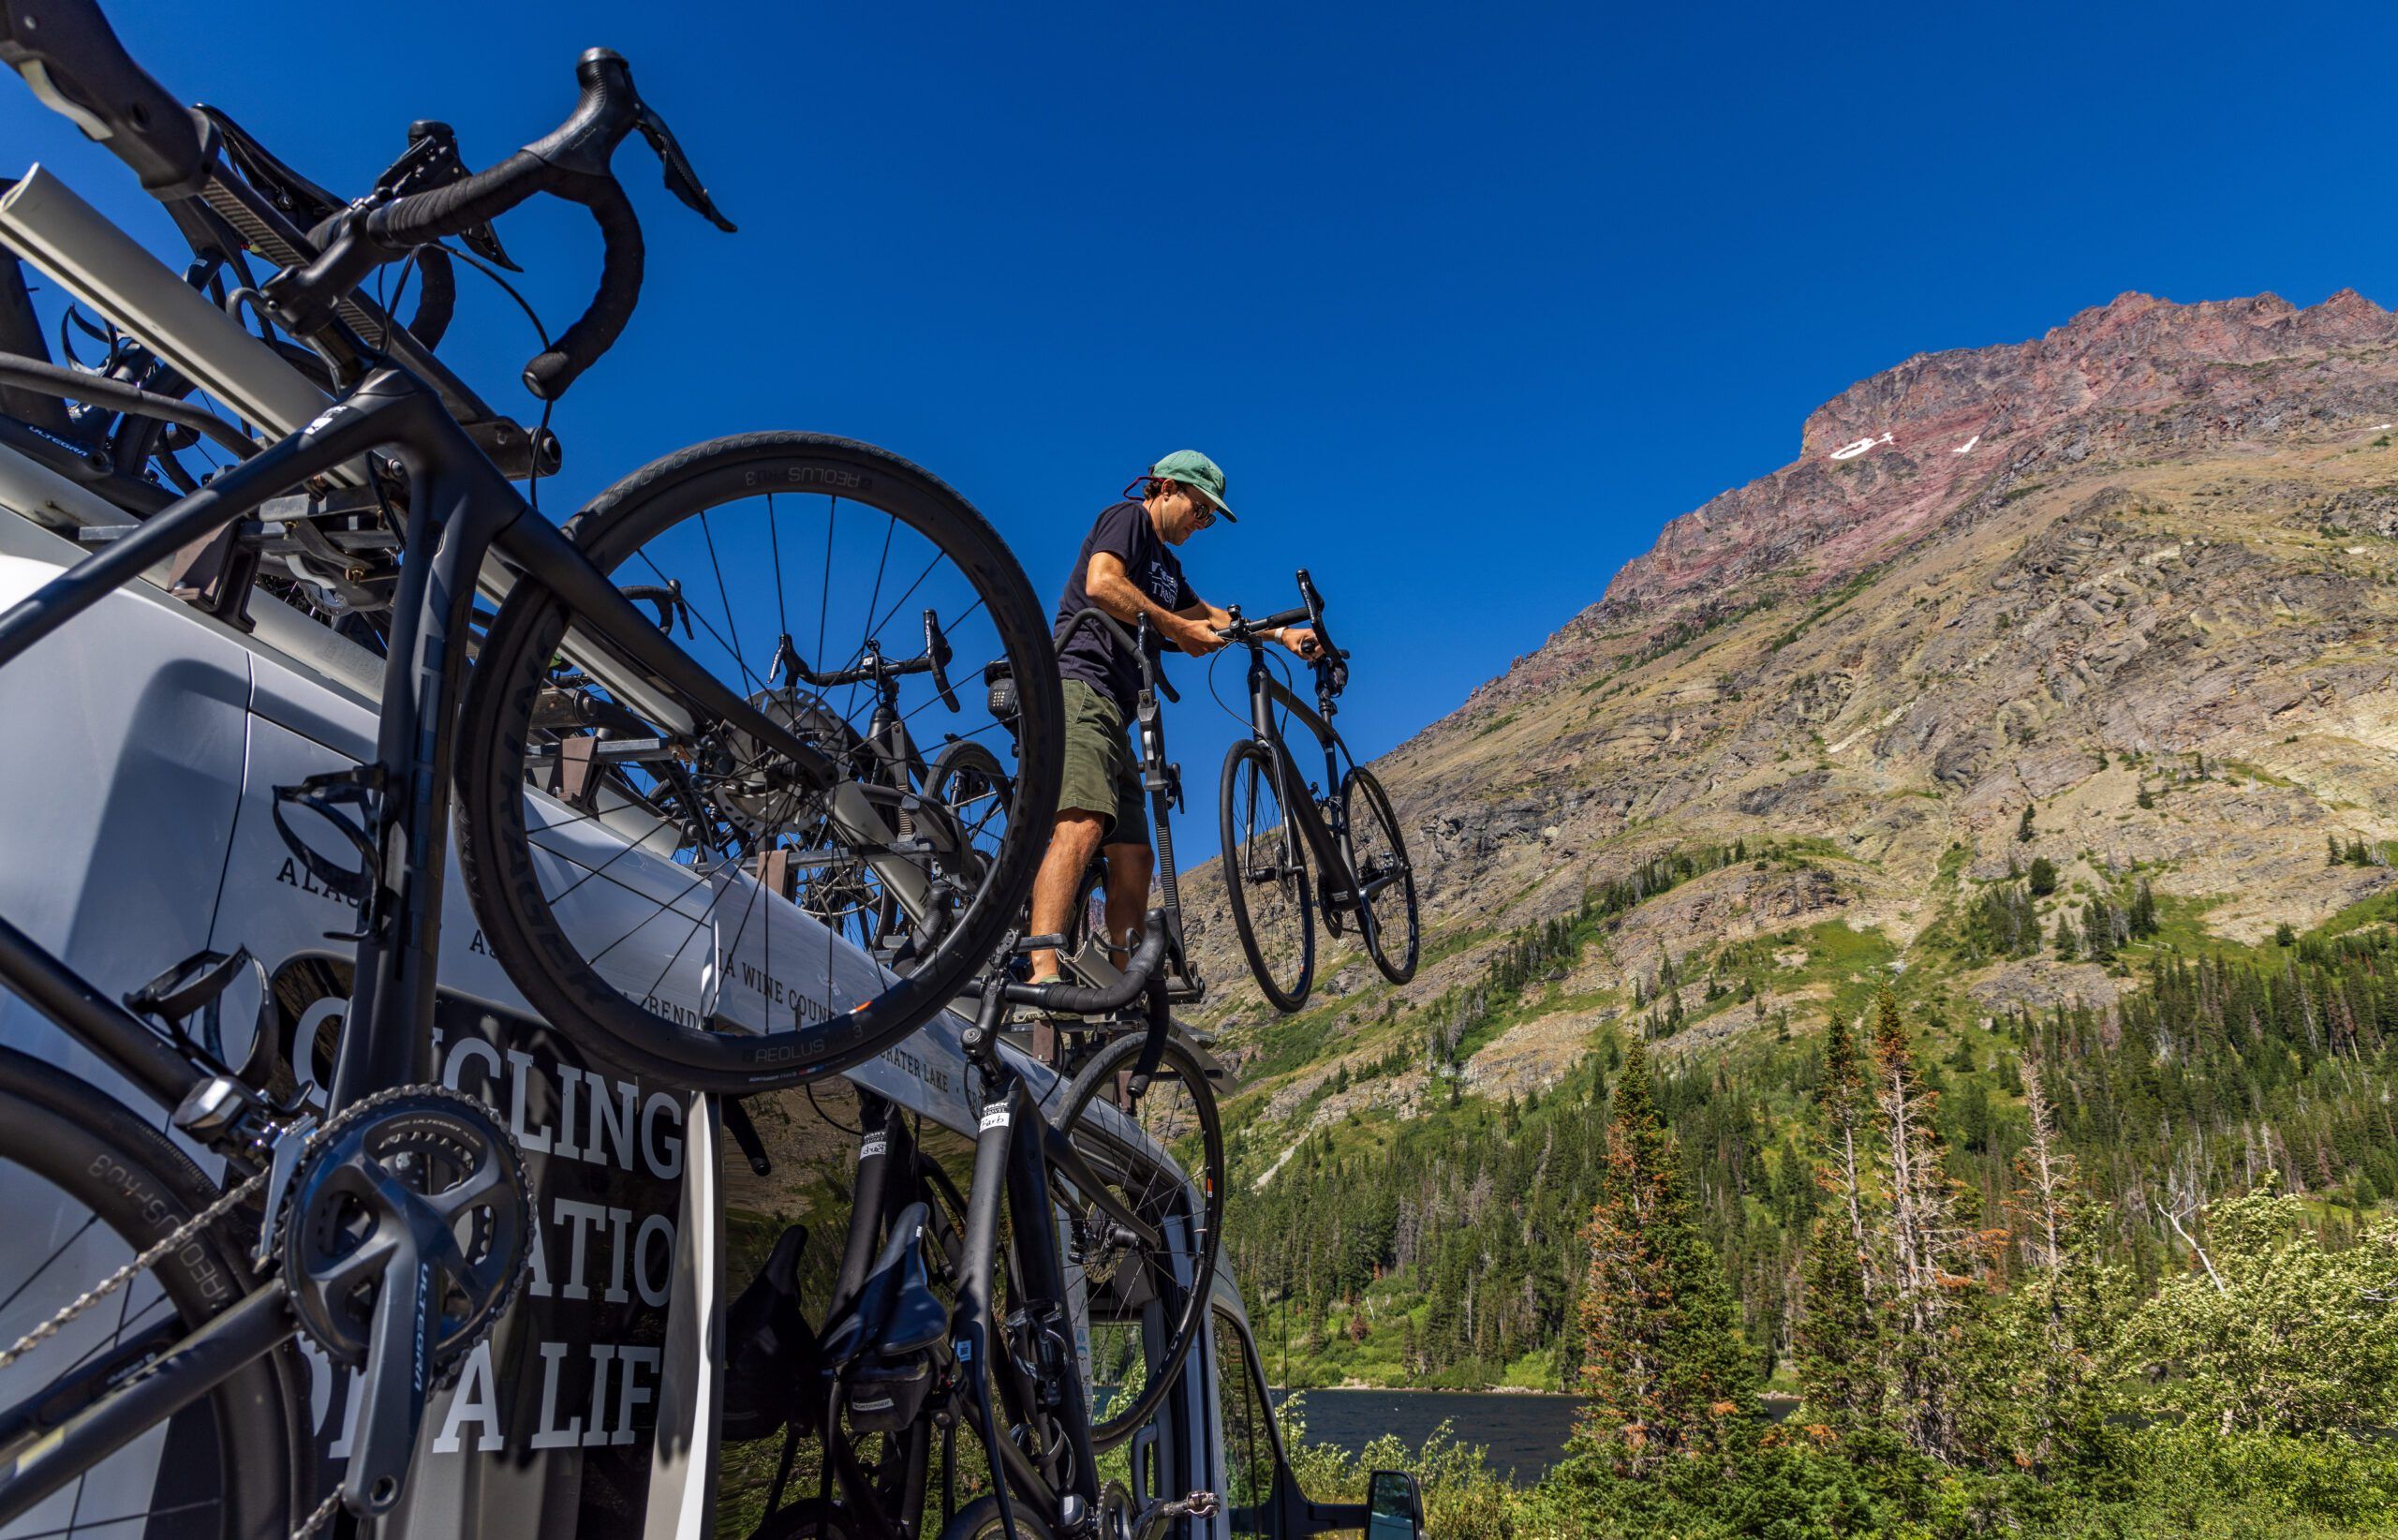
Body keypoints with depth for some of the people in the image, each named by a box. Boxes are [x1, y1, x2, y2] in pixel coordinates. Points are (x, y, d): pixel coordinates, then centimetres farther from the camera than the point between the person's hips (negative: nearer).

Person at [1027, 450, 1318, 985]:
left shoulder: (1166, 563, 32)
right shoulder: (1128, 518, 4)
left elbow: (1208, 616, 40)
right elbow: (1102, 584, -14)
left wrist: (1281, 633, 30)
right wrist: (1175, 628, -7)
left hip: (1113, 711, 10)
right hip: (1079, 686, -10)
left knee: (1132, 856, 4)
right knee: (1083, 824, -30)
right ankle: (1041, 975, -44)